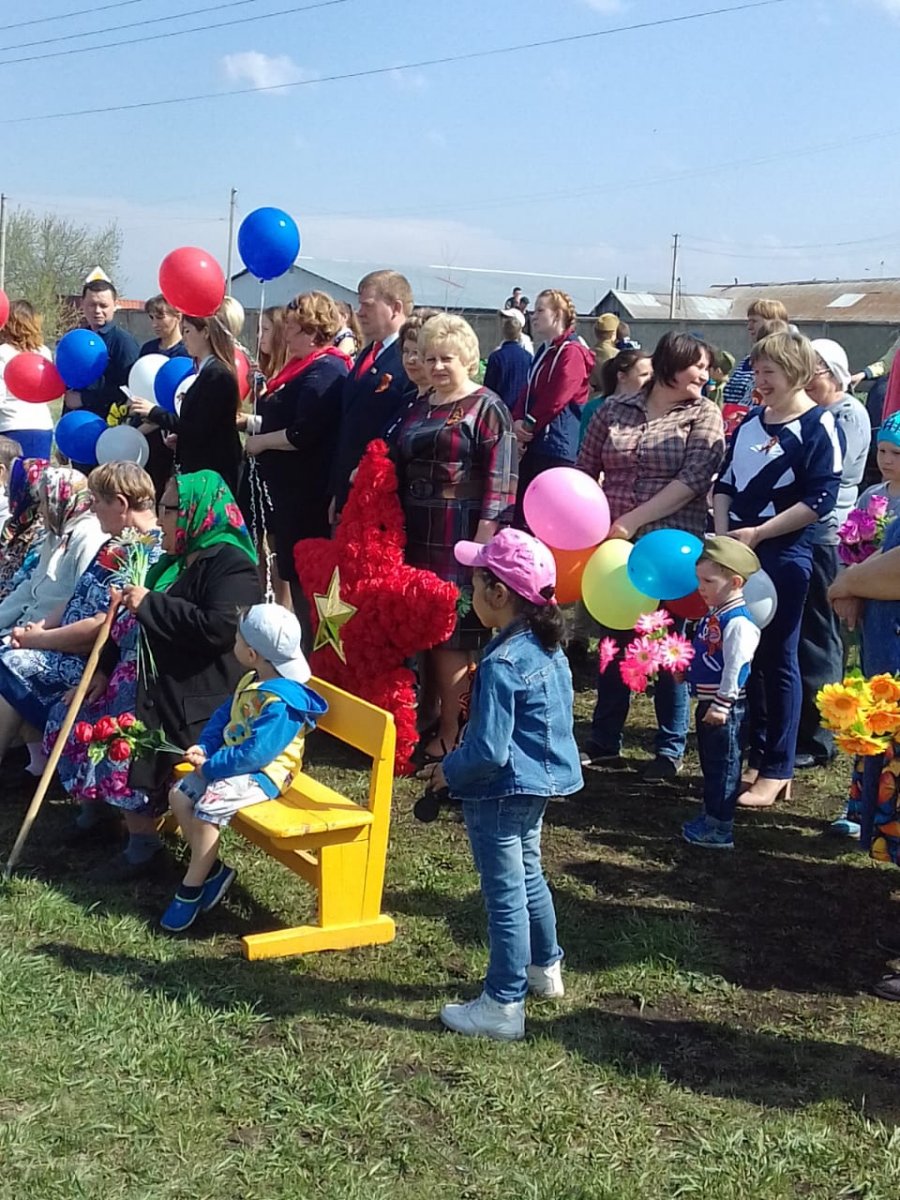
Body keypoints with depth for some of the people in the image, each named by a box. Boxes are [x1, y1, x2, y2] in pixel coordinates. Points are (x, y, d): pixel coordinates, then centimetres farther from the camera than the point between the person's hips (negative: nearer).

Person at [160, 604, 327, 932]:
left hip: (263, 773, -10)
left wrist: (210, 766, -22)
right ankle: (211, 869, 8)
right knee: (179, 796, 1)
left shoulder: (280, 702, -26)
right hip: (231, 762, 10)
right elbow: (223, 716, 14)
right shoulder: (251, 682, 7)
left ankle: (191, 890, -9)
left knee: (208, 810, -26)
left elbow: (255, 753, -29)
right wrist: (204, 747, -4)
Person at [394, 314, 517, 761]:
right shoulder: (418, 407, 17)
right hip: (416, 534, 7)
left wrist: (484, 535, -19)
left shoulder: (487, 408, -5)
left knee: (450, 630, -4)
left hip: (460, 537, -7)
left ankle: (449, 731, 3)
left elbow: (499, 479, -12)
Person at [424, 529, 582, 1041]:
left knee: (505, 895, 0)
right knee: (529, 875, 26)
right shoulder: (550, 649, 1)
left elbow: (489, 750, -27)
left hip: (501, 793, -9)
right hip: (541, 782, 9)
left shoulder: (501, 664, -26)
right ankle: (545, 967, 43)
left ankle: (503, 1007, 11)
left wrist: (449, 770, -9)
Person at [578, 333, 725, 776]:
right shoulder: (613, 409, 7)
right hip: (614, 544, 3)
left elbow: (693, 478, -12)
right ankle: (604, 741, 23)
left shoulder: (704, 414, 0)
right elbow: (584, 470, 12)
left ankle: (671, 748, 18)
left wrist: (634, 519, -17)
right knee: (614, 641, 11)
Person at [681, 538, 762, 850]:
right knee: (710, 763, 19)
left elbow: (736, 667, -25)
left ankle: (720, 830, 6)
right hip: (708, 701, 10)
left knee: (722, 766, -1)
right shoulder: (715, 614, 9)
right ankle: (710, 816, 32)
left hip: (723, 707, -10)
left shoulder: (738, 621, -21)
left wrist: (721, 704, -24)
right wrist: (684, 668, 15)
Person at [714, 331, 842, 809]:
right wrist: (722, 534, -3)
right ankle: (754, 755, 22)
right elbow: (725, 483, 14)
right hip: (737, 550, 6)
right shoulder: (750, 421, 11)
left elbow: (820, 499, -14)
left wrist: (757, 533, -16)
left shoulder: (818, 425, -8)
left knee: (777, 658, -1)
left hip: (784, 555, -6)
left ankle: (777, 769, 9)